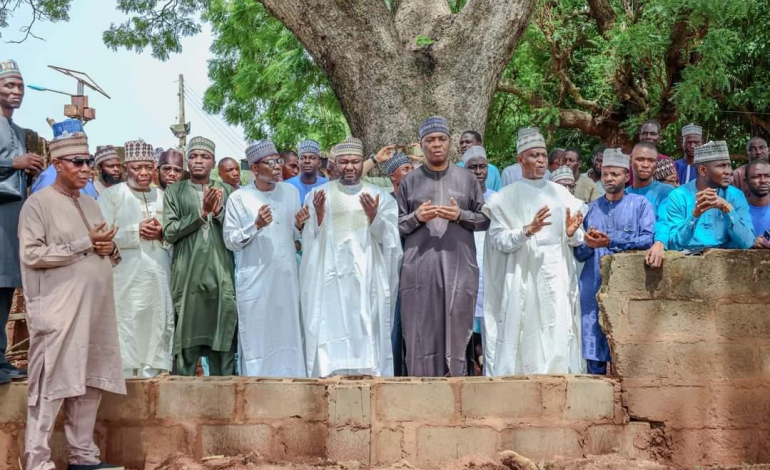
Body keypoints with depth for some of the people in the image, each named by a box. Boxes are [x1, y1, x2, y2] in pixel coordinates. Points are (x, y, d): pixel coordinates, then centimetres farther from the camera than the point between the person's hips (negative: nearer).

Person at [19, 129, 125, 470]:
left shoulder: (90, 204, 18)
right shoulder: (39, 203, -4)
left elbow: (109, 255, 24)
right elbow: (32, 254, -15)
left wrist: (110, 248, -1)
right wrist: (85, 244, -13)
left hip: (94, 309, 7)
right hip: (58, 312, -7)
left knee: (89, 383, 9)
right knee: (51, 385, -4)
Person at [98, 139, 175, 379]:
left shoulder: (162, 196, 16)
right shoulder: (111, 195, 2)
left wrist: (161, 233, -4)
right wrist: (137, 231, -14)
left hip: (159, 275, 5)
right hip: (127, 276, -4)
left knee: (158, 326, 2)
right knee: (127, 327, -8)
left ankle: (153, 373, 8)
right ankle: (126, 375, -2)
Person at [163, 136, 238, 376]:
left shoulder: (225, 191, 12)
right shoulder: (175, 191, 8)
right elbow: (169, 232, -2)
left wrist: (218, 212, -9)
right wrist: (202, 212, -10)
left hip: (221, 273, 1)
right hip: (188, 273, -1)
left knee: (222, 334, 1)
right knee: (187, 335, -1)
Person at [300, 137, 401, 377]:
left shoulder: (380, 196, 8)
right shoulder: (319, 195, 7)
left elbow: (388, 239, 0)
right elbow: (309, 239, 3)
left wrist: (373, 216, -17)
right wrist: (318, 215, -14)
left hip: (367, 278, 0)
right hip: (330, 278, 0)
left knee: (366, 333, -4)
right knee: (330, 334, -6)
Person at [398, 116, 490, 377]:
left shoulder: (467, 178, 10)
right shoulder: (409, 181, 10)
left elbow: (485, 219, 9)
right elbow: (396, 225, 9)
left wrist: (461, 216, -8)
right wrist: (416, 217, -10)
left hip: (459, 266, 0)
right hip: (420, 267, 0)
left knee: (456, 332, 1)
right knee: (423, 334, -1)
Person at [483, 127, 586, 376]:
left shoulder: (561, 194, 12)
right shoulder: (507, 197, 2)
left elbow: (577, 240, 11)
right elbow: (498, 241, -7)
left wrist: (571, 233, -11)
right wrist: (528, 230, -20)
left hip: (558, 276, 3)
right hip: (524, 278, -3)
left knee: (559, 339, -3)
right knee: (526, 342, -5)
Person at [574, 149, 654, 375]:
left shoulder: (640, 204, 6)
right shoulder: (592, 208, 17)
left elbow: (648, 239, -9)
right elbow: (579, 253, 15)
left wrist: (611, 241, -13)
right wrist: (588, 245, -7)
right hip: (594, 287, 3)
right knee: (594, 351, 1)